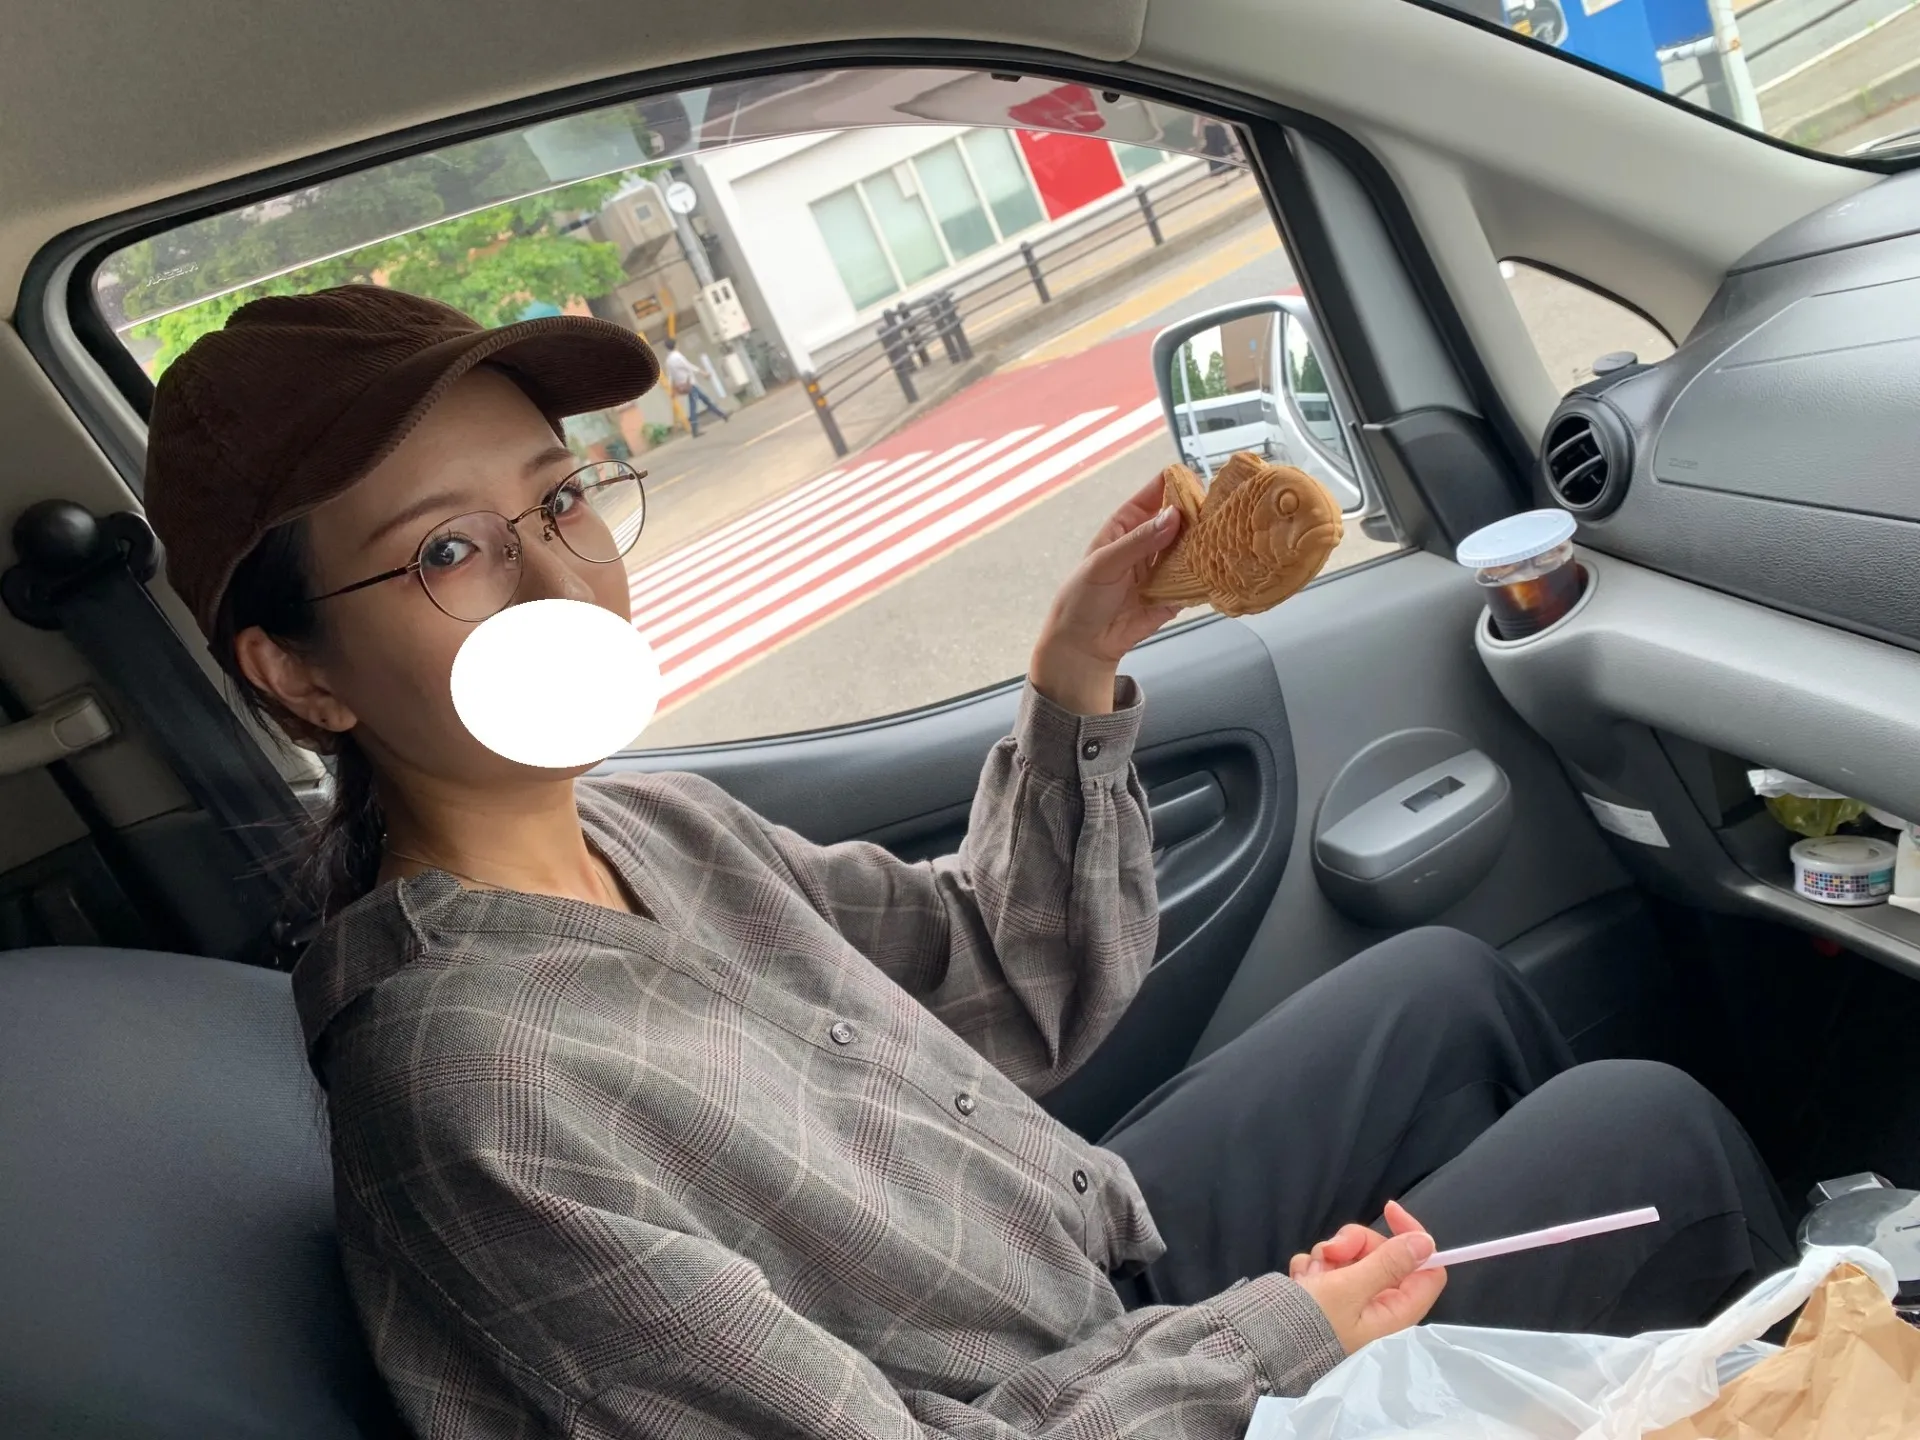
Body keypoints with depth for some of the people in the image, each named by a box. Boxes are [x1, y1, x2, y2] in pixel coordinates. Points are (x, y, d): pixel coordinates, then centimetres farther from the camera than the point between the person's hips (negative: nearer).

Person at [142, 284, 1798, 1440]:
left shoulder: (651, 825, -6)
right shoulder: (468, 1084, -31)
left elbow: (1017, 995, 1)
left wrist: (1078, 679, -11)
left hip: (1104, 1263, 7)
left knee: (1451, 985, 15)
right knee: (1660, 1131, -3)